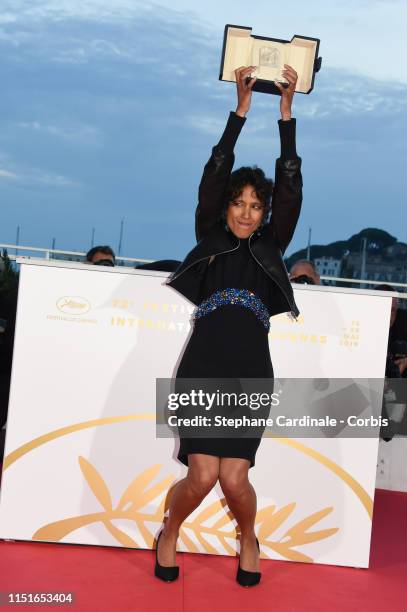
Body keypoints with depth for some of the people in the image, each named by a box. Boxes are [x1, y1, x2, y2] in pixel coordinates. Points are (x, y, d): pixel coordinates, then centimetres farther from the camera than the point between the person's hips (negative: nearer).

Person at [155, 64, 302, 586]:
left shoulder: (270, 249, 15)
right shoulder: (209, 240, 13)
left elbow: (291, 184, 9)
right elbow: (214, 173, 6)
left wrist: (286, 109, 8)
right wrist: (241, 108, 5)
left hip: (251, 375, 1)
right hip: (202, 370, -1)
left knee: (234, 478, -7)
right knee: (202, 475, -11)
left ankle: (248, 539, 26)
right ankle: (168, 534, 20)